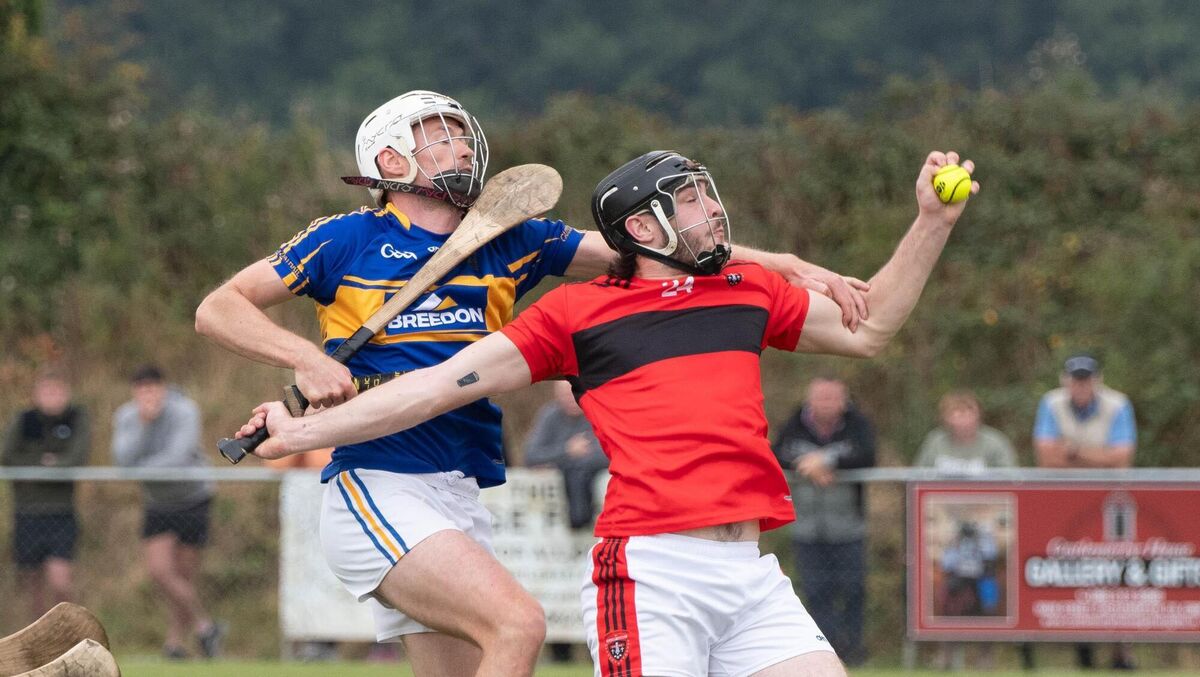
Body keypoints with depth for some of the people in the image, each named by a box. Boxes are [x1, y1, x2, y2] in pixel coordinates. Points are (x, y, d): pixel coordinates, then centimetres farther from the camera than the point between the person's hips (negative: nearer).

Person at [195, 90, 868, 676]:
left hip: (464, 505, 6)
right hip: (378, 491, -6)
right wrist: (307, 359, -12)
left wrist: (788, 266, 3)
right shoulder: (348, 240, 2)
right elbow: (218, 309, 5)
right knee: (517, 622, -24)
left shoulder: (509, 242, 14)